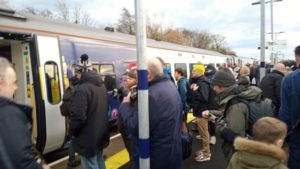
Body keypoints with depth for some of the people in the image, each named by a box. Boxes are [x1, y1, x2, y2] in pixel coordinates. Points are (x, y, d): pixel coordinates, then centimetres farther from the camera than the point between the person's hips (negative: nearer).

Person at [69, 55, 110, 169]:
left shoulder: (82, 89, -22)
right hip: (101, 134, 9)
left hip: (88, 139, -9)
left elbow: (78, 116, -26)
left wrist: (72, 132, -9)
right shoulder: (102, 86, 8)